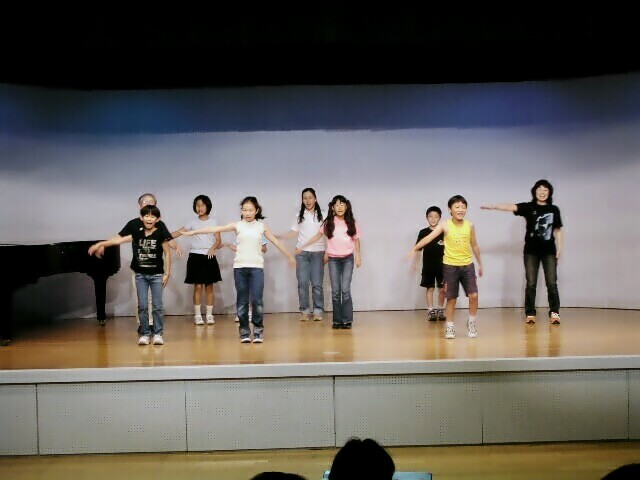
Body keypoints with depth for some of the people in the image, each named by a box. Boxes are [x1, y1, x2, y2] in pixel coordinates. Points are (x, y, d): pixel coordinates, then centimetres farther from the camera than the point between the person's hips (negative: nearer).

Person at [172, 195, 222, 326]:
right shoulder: (193, 222, 8)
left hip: (209, 257, 0)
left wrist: (212, 248, -18)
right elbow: (179, 232, 2)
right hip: (195, 256, 0)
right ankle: (197, 315, 4)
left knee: (209, 286, 3)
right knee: (198, 286, -2)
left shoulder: (213, 222, 6)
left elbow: (218, 240, 1)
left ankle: (209, 315, 9)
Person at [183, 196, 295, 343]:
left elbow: (275, 242, 14)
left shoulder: (262, 226, 6)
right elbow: (216, 229, -2)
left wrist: (289, 256, 18)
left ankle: (258, 330, 6)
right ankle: (244, 331, 13)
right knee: (242, 301, 4)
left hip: (256, 267, 0)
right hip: (240, 267, 1)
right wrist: (194, 232, -8)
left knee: (256, 300, -8)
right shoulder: (237, 225, 4)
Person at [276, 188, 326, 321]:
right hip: (302, 252, 1)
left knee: (317, 284, -5)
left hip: (318, 253, -1)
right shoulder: (299, 215, 9)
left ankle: (318, 311, 1)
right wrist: (277, 236, -1)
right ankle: (304, 311, 4)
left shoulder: (322, 215, 6)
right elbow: (294, 233, 9)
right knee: (302, 283, -3)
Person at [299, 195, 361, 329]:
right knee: (335, 291, 2)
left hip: (347, 259, -1)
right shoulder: (329, 222, 2)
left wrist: (358, 256, 2)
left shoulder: (351, 222, 3)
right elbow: (318, 236, 10)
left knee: (345, 290, -8)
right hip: (333, 259, 1)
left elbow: (356, 239, 9)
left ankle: (347, 320, -3)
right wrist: (302, 247, 9)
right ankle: (337, 320, 6)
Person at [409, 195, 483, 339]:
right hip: (450, 266, -2)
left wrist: (480, 263, 18)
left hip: (467, 265, 2)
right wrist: (414, 249, -30)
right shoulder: (445, 226, -8)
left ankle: (471, 323, 16)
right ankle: (450, 327, 16)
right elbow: (429, 238, -18)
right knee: (451, 298, 4)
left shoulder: (470, 226, 0)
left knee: (473, 295, -6)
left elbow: (474, 245, 13)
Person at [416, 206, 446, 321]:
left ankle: (440, 310, 20)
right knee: (430, 288, 5)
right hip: (428, 265, 0)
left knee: (442, 289, 4)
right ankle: (431, 311, 11)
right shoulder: (423, 232, 0)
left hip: (441, 265, 0)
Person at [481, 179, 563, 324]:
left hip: (549, 251, 1)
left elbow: (558, 231, 9)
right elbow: (511, 207, -17)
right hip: (531, 251, -1)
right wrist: (494, 206, -33)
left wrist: (559, 248, 3)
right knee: (531, 283, 2)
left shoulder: (554, 209, 5)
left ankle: (554, 313, 3)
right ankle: (530, 314, 7)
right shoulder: (528, 207, -1)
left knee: (552, 283, -1)